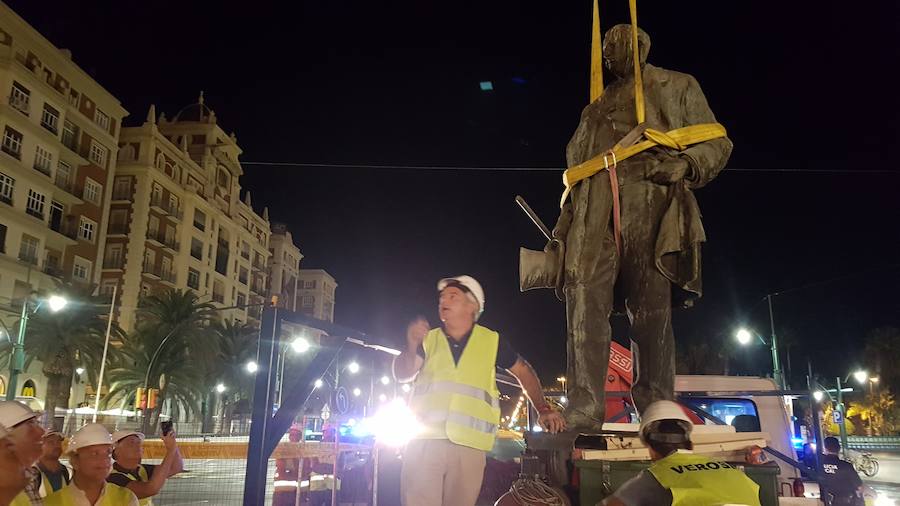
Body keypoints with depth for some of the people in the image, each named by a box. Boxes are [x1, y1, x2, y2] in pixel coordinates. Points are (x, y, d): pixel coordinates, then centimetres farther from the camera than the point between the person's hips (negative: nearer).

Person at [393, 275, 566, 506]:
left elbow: (523, 371, 19)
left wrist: (543, 409, 10)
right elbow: (402, 375, 2)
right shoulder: (428, 339, 10)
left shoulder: (491, 341, 9)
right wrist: (411, 346, -17)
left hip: (470, 445, 0)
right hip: (424, 440, 0)